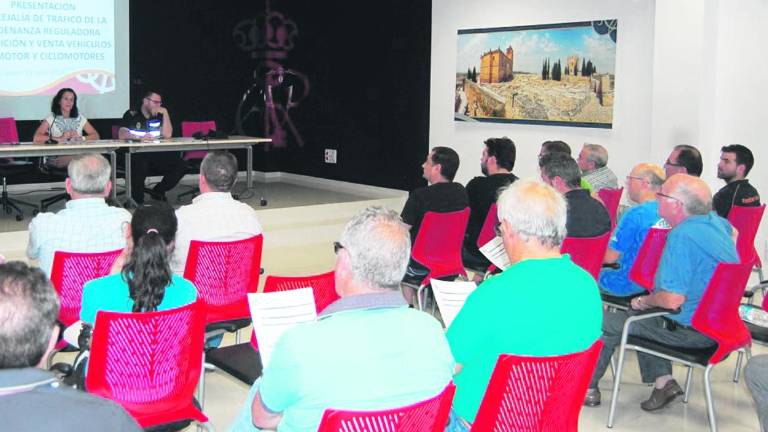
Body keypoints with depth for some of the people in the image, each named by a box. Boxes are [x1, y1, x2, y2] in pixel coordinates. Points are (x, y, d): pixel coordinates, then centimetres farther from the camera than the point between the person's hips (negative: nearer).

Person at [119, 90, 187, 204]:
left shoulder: (158, 116, 14)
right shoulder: (131, 115, 3)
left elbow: (167, 135, 2)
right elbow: (122, 135, -10)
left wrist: (165, 113, -2)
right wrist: (140, 137, -26)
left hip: (156, 155, 4)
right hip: (136, 155, -4)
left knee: (180, 165, -15)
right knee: (141, 165, -38)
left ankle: (158, 192, 6)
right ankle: (137, 200, -13)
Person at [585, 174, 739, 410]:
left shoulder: (682, 237, -29)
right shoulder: (715, 220, -1)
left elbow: (672, 300, -33)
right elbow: (732, 231, 27)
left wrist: (644, 301, -11)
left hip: (692, 331, -9)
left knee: (606, 321, 4)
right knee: (636, 314, 27)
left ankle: (586, 388, 21)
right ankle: (663, 380, 17)